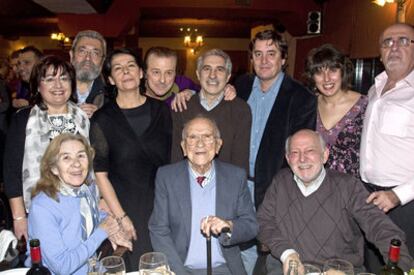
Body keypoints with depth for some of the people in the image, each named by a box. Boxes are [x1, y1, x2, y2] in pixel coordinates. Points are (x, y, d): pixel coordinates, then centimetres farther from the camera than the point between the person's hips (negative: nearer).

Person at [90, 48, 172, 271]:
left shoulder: (162, 109, 3)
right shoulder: (102, 119, -3)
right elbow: (100, 174, -5)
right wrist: (121, 217, -8)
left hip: (164, 204, 2)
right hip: (126, 209, -2)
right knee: (134, 266, 5)